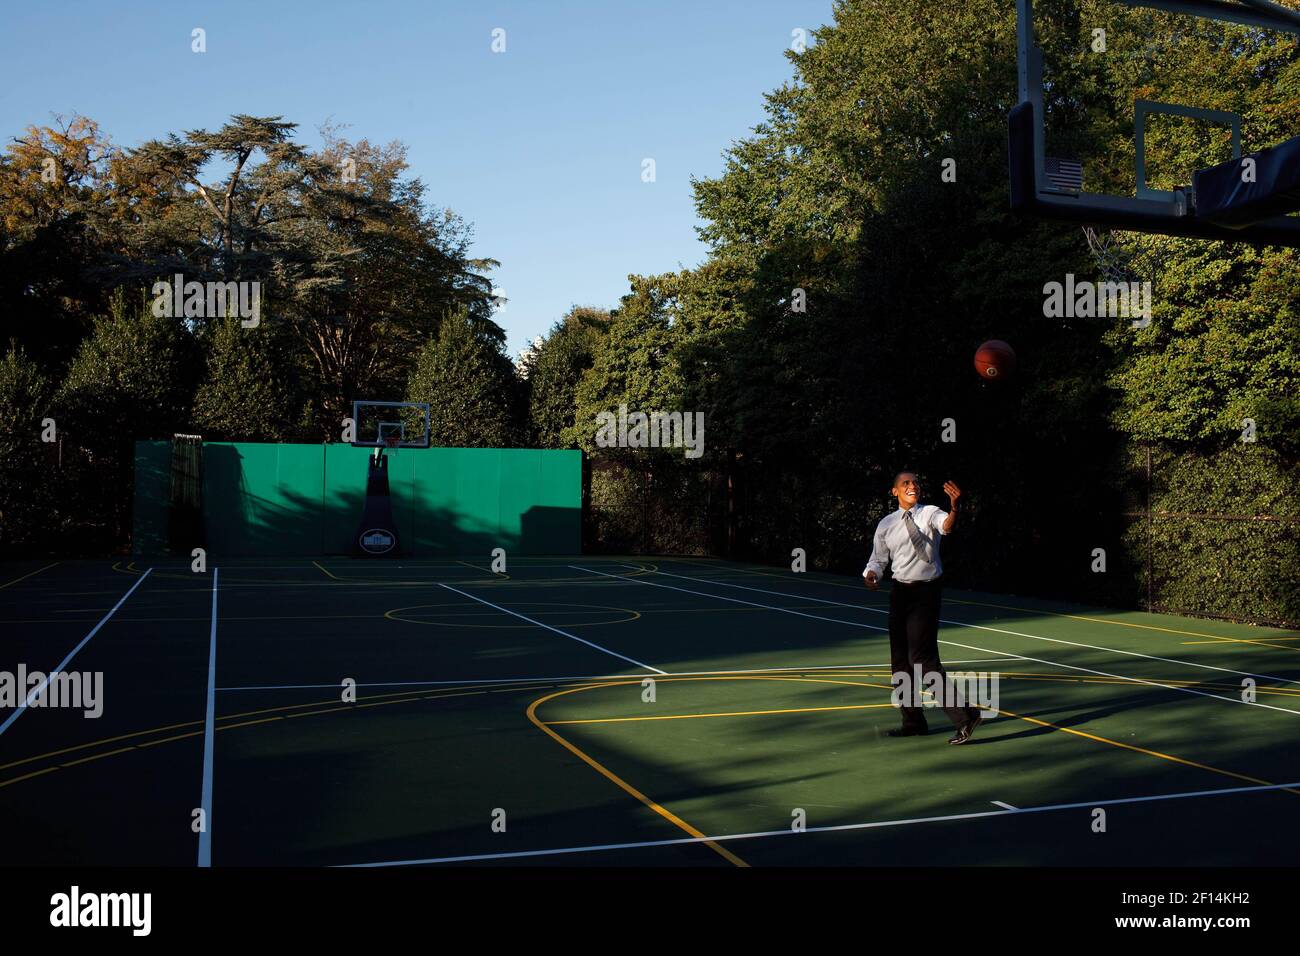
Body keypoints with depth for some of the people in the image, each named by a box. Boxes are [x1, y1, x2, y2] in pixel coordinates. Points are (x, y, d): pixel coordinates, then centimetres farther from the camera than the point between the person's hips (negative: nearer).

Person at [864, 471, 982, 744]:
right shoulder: (886, 524, 5)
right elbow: (878, 558, 11)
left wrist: (954, 508, -50)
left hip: (927, 591, -5)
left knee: (921, 657, -14)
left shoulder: (930, 513, -6)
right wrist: (871, 574, -11)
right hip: (900, 592, 5)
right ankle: (913, 722, 25)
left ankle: (964, 716, -5)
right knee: (900, 659, 10)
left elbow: (947, 526, -28)